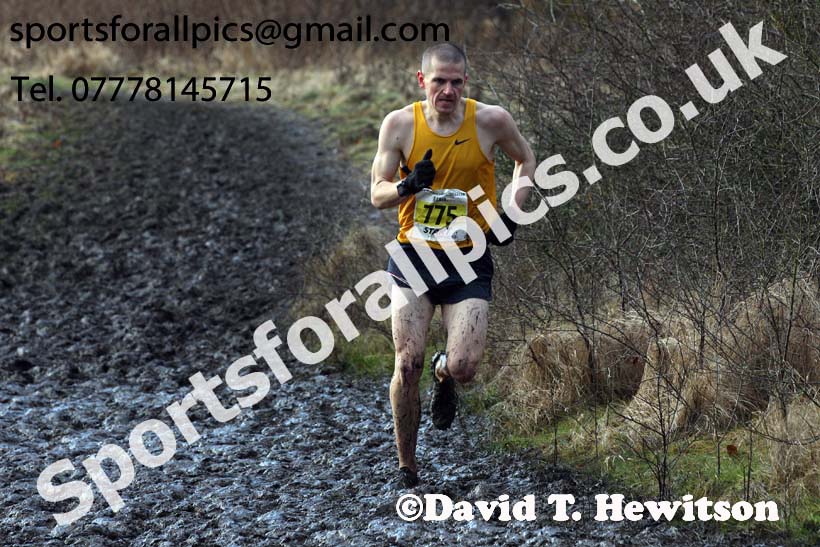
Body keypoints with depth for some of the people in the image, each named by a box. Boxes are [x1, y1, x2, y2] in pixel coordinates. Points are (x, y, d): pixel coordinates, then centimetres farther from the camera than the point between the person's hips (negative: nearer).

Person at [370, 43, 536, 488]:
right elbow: (377, 195, 1)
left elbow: (526, 161, 13)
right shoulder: (399, 124, -5)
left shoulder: (491, 121, -7)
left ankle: (443, 375, 28)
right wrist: (408, 186, -21)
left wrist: (511, 215, 0)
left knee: (463, 367, -13)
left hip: (469, 258, 0)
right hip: (413, 255, 1)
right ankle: (406, 469, 10)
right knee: (408, 364, -8)